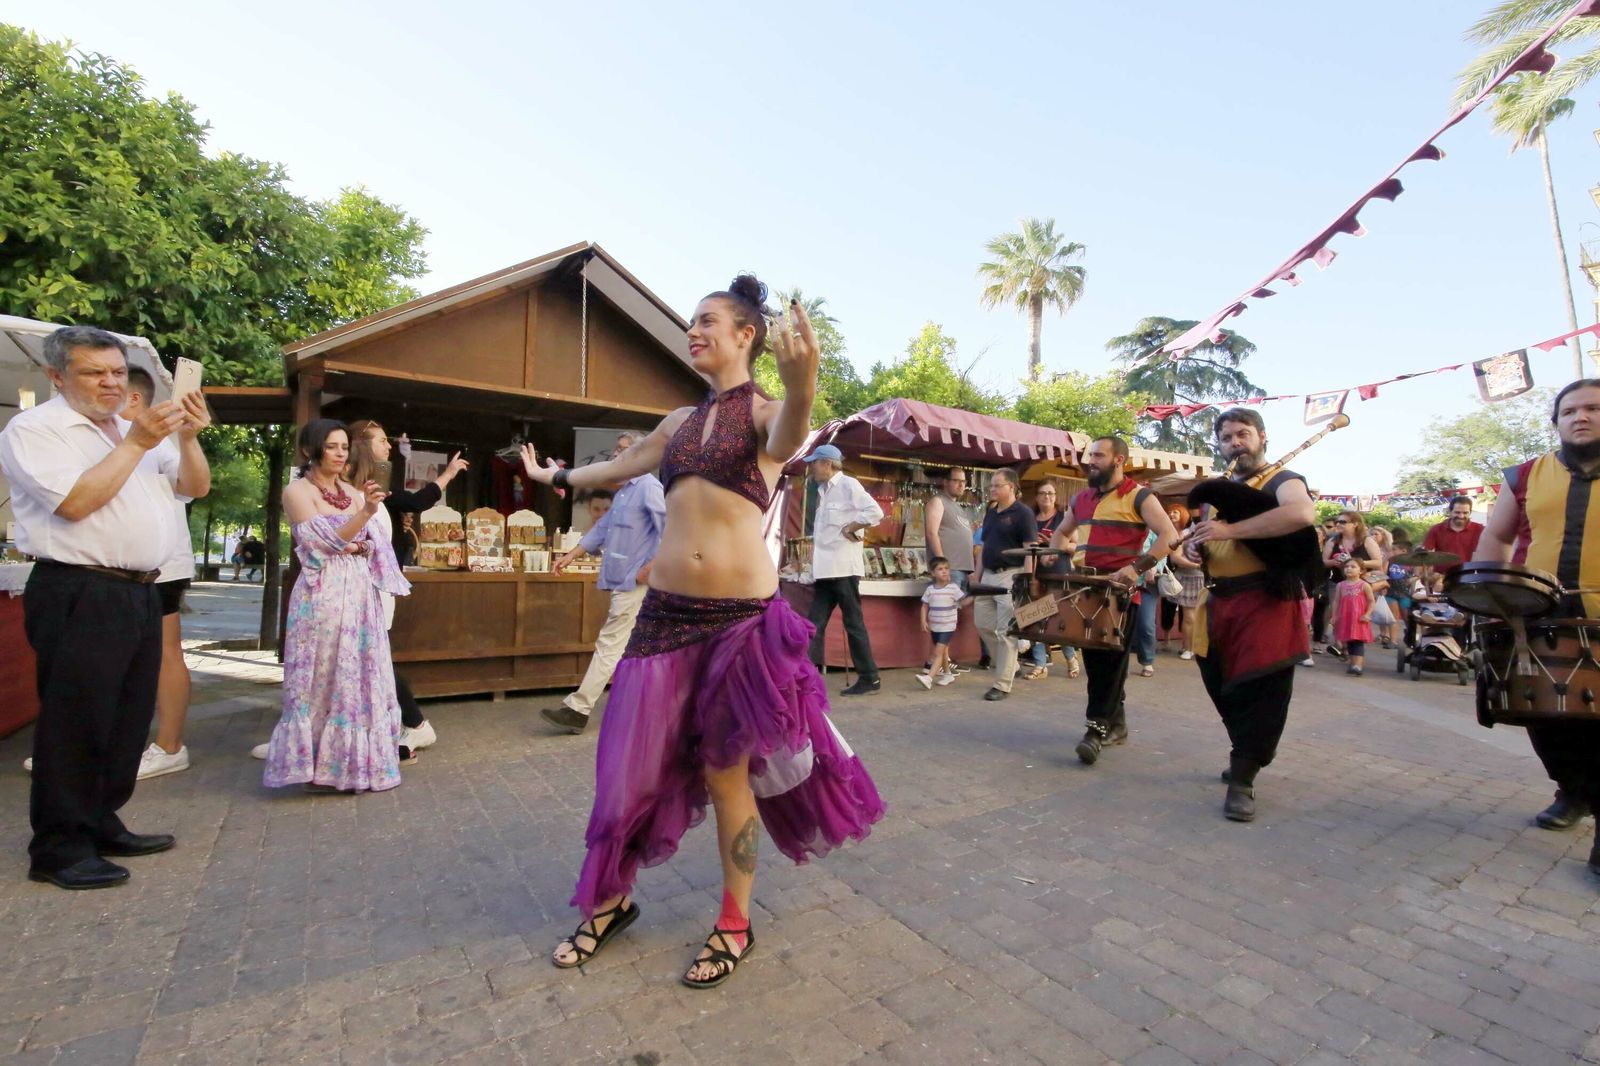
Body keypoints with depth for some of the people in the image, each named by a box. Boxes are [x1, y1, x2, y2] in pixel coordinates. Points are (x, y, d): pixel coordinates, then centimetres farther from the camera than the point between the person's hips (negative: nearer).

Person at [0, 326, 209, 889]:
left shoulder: (136, 431, 18)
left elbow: (196, 487, 13)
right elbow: (75, 502, -18)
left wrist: (188, 437, -3)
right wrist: (135, 443, -14)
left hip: (140, 594, 7)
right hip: (80, 597, -7)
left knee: (128, 719, 13)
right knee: (76, 723, -1)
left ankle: (101, 825, 26)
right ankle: (59, 848, 11)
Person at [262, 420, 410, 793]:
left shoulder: (353, 492, 13)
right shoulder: (298, 491, -4)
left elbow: (377, 544, 14)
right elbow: (326, 541, -17)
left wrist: (360, 547, -7)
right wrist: (366, 511, -29)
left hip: (360, 594, 6)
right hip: (323, 596, -6)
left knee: (362, 677, 9)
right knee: (324, 680, 0)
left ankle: (356, 763, 21)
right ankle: (322, 767, 12)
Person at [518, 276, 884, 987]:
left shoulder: (764, 412, -1)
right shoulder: (680, 422, 15)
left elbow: (786, 439, -27)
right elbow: (618, 467, 31)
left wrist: (800, 387, -50)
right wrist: (554, 476, 48)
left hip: (742, 614, -5)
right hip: (667, 608, 5)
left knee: (726, 769, 6)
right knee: (635, 761, 11)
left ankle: (734, 925, 28)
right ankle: (613, 897, 35)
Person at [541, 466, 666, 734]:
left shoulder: (649, 487, -14)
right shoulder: (623, 491, 16)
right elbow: (603, 528, 21)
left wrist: (650, 568, -19)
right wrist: (572, 555, 17)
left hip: (633, 582, -10)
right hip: (621, 580, 10)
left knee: (608, 645, -3)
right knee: (629, 647, 15)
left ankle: (577, 710, 3)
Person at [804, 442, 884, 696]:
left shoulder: (848, 485, -10)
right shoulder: (823, 491, 16)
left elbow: (875, 512, -21)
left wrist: (851, 529, -13)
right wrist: (815, 544, 9)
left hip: (843, 567, -8)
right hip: (825, 568, 9)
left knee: (853, 623, 0)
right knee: (816, 623, 5)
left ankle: (869, 679, 11)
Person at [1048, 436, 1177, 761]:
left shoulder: (1139, 496, -5)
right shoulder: (1081, 499, 14)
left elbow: (1169, 536, -13)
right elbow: (1061, 533, 28)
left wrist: (1137, 568, -24)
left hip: (1120, 591, -6)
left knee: (1110, 660, -4)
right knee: (1094, 658, 11)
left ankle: (1097, 728, -1)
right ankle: (1115, 723, 24)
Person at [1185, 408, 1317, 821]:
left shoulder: (1282, 480, -5)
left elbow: (1303, 513, -29)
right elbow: (1202, 537, 27)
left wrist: (1230, 530, -29)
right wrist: (1193, 546, 2)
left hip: (1266, 602, -7)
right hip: (1218, 604, 7)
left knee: (1261, 693, -4)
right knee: (1223, 688, 15)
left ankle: (1242, 780, 5)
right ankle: (1247, 755, 35)